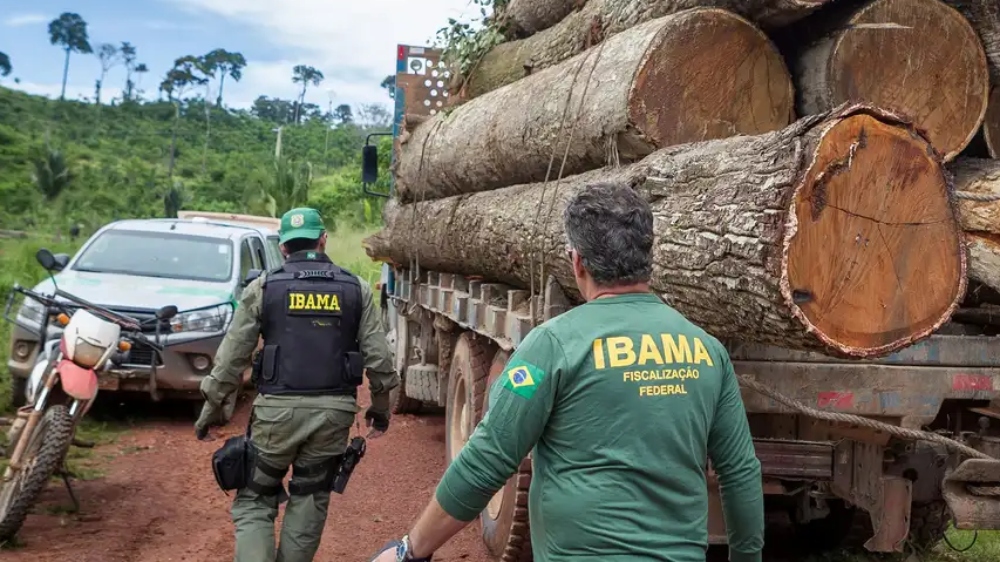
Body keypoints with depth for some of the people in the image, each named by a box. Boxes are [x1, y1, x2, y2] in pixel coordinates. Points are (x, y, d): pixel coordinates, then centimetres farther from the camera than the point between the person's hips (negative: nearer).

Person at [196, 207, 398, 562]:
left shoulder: (263, 288, 1)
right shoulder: (357, 290, 6)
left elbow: (232, 357, 1)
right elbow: (378, 358, 5)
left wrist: (211, 409, 11)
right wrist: (381, 407, 18)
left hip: (278, 409, -1)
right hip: (334, 411, 2)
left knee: (254, 500, 10)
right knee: (310, 502, 14)